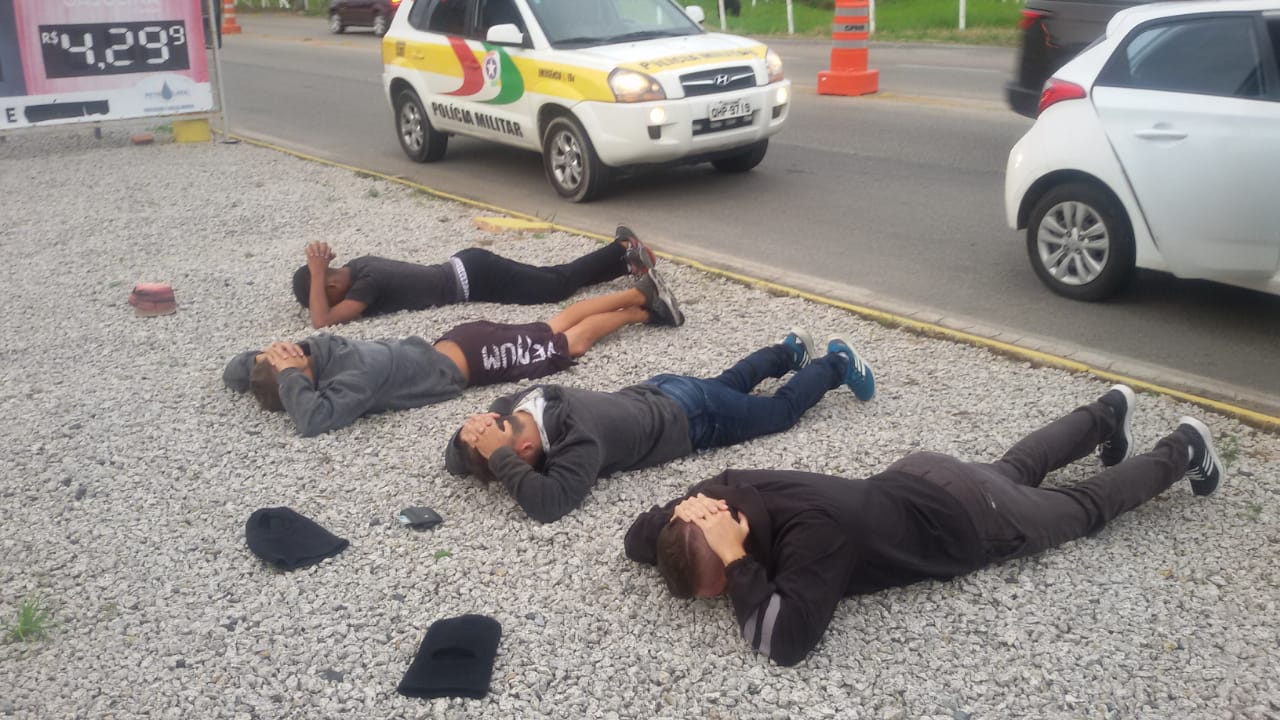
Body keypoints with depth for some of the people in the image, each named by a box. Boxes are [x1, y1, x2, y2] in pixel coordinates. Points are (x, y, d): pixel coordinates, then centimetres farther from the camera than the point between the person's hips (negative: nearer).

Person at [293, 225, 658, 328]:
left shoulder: (366, 283, -19)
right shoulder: (357, 265, 7)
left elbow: (321, 321, -29)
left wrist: (316, 272, -25)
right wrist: (320, 270, 12)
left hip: (473, 279, -8)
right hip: (467, 267, 8)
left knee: (558, 285, -2)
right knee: (552, 277, 11)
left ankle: (623, 252, 4)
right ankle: (623, 252, 13)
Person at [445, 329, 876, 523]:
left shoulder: (579, 438, -42)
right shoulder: (524, 403, -19)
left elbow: (548, 504, -54)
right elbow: (455, 461, -12)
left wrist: (499, 457, -52)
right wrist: (470, 436, -34)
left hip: (692, 419, -7)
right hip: (656, 392, 7)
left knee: (783, 408, 17)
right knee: (731, 383, 35)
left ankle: (837, 364, 38)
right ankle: (791, 351, 57)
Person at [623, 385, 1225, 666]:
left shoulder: (815, 532, -44)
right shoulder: (737, 487, -23)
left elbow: (785, 642, -54)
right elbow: (637, 536, -13)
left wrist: (739, 562, -50)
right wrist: (678, 528, -33)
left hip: (973, 522, -6)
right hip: (922, 477, 6)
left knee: (1086, 507, 21)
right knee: (1015, 468, 34)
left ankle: (1182, 450, 44)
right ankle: (1106, 414, 58)